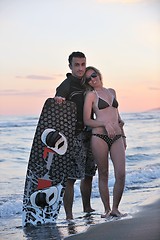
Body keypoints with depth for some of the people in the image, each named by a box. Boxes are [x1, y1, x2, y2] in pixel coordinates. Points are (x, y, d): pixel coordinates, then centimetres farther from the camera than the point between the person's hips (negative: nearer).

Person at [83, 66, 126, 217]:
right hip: (99, 137, -4)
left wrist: (123, 136, 24)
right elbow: (86, 121, -3)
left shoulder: (111, 92, 18)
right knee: (103, 175, 2)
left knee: (121, 174, -9)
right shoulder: (91, 95, 3)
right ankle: (107, 209, 12)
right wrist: (105, 123, -16)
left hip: (116, 137, 4)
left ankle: (115, 208, 4)